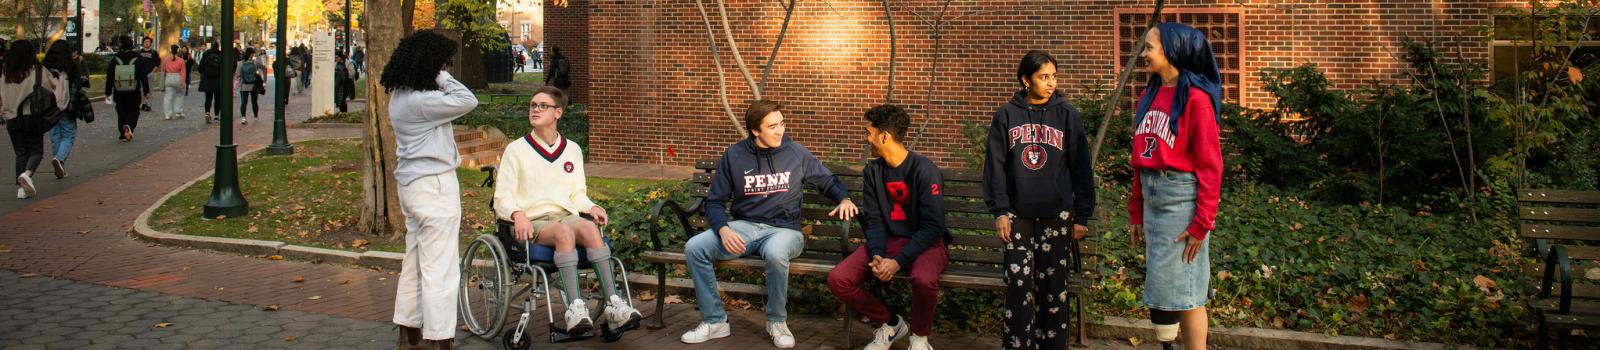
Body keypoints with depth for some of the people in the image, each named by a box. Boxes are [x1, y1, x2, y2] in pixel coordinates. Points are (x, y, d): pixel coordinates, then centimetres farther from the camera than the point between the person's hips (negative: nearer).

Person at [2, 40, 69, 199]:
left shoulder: (5, 74, 4)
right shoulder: (39, 71, -6)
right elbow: (55, 86, 5)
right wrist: (62, 76, 22)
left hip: (12, 119, 3)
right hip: (33, 118, -3)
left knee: (21, 153, 10)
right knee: (36, 151, 5)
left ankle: (21, 188, 2)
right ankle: (27, 174, -24)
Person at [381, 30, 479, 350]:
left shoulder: (400, 96, 10)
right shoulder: (421, 101, -21)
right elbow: (468, 101, -21)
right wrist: (443, 78, -13)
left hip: (413, 183, 10)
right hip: (434, 185, -10)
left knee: (415, 263, 17)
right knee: (440, 269, -5)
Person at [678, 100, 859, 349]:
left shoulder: (796, 153, 2)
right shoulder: (734, 156, 2)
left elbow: (828, 181, 14)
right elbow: (715, 201, 5)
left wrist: (845, 199, -8)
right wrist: (723, 229, -15)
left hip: (784, 229, -2)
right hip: (744, 226, 2)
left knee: (775, 253, -40)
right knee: (694, 248, -22)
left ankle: (777, 321, -15)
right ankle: (714, 321, -7)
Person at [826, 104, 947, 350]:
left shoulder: (925, 171, -14)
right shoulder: (872, 171, 4)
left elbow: (932, 226, -16)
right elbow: (873, 220, 3)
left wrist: (899, 261, -23)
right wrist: (877, 255, -17)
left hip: (925, 243, -5)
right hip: (887, 240, 5)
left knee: (923, 279, -40)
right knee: (838, 279, -17)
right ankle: (890, 324, 7)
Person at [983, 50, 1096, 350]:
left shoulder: (1067, 114, 1)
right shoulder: (1007, 115, 3)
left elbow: (1080, 167, 3)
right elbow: (995, 165, 4)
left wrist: (1081, 216, 1)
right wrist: (999, 211, -2)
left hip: (1057, 215, 0)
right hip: (1018, 215, 0)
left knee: (1053, 287, 4)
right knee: (1018, 285, -4)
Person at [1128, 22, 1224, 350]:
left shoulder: (1194, 97, -11)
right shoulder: (1150, 95, 12)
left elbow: (1210, 164, -13)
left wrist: (1202, 222, -17)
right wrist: (1136, 211, 12)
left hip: (1181, 199, -7)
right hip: (1152, 198, 7)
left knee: (1180, 290, -3)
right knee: (1178, 288, 12)